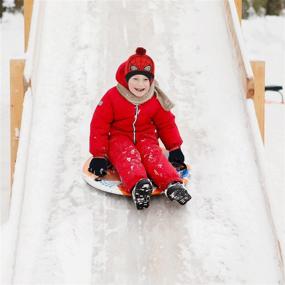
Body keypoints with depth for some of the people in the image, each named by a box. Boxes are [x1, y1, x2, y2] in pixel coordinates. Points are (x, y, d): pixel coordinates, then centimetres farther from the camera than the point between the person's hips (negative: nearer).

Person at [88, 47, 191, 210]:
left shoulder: (156, 100, -2)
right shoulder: (113, 97, -13)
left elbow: (166, 124, 12)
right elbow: (99, 125, -10)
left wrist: (175, 148, 8)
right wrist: (99, 155, -13)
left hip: (145, 137, 3)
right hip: (119, 137, -3)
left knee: (154, 155, -29)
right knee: (128, 156, -35)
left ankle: (172, 185, -52)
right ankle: (138, 185, -64)